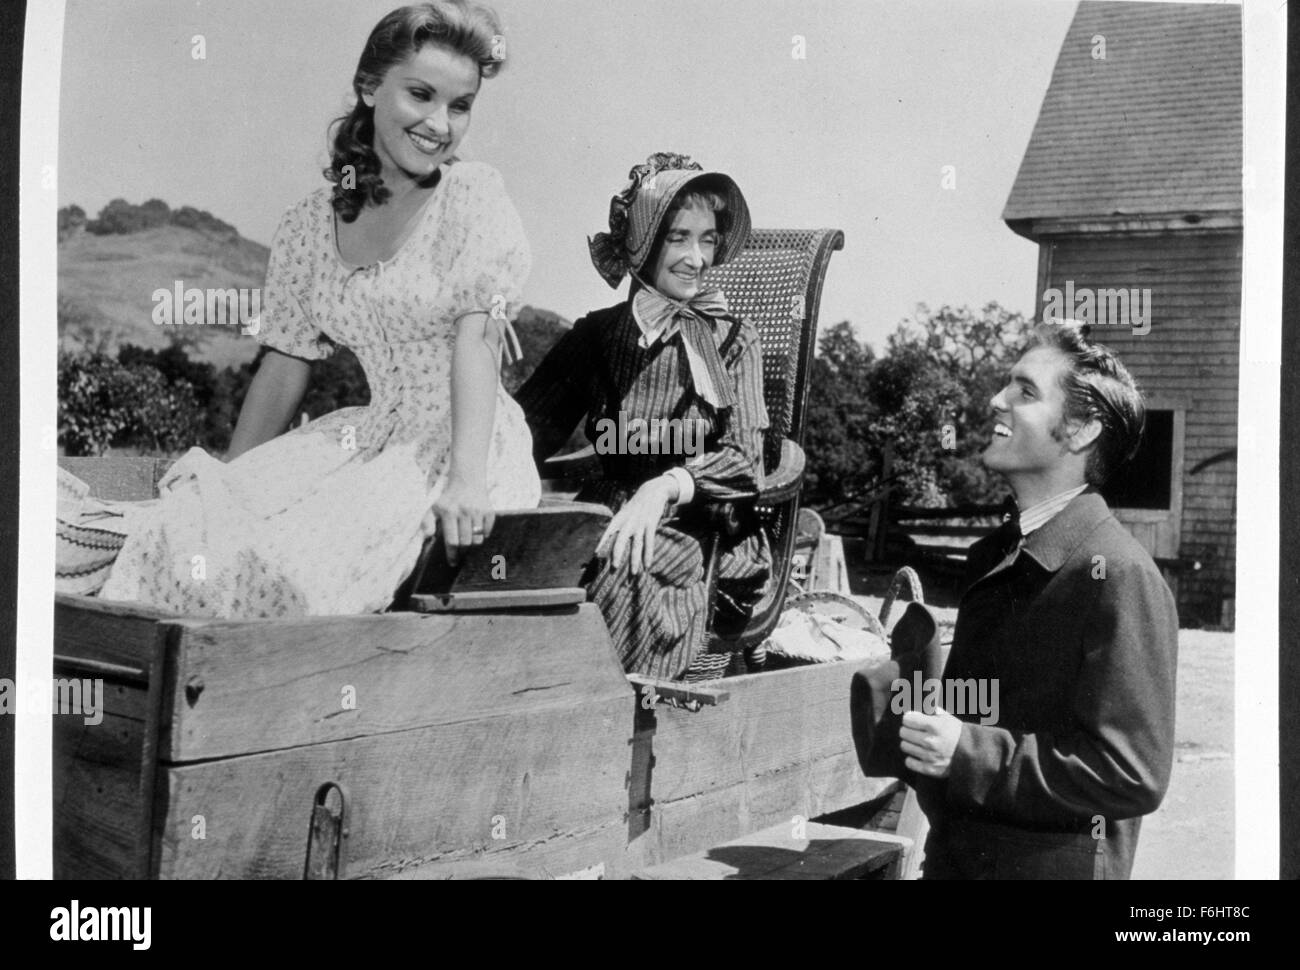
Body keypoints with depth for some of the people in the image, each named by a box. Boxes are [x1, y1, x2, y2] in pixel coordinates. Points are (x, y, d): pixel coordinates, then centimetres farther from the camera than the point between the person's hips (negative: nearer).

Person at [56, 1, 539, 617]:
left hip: (474, 446, -4)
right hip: (374, 438, 5)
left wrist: (465, 479, -27)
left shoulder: (473, 196, -4)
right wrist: (229, 481, 10)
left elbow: (474, 335, -16)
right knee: (187, 529, -14)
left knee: (305, 555, -26)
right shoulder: (310, 226, 8)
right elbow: (284, 366, 12)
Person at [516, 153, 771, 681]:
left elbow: (745, 461, -4)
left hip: (700, 536, -2)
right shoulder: (596, 334, 14)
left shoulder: (732, 340, 8)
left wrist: (667, 486, -25)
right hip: (607, 516, 2)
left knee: (622, 570, -35)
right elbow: (530, 428, 6)